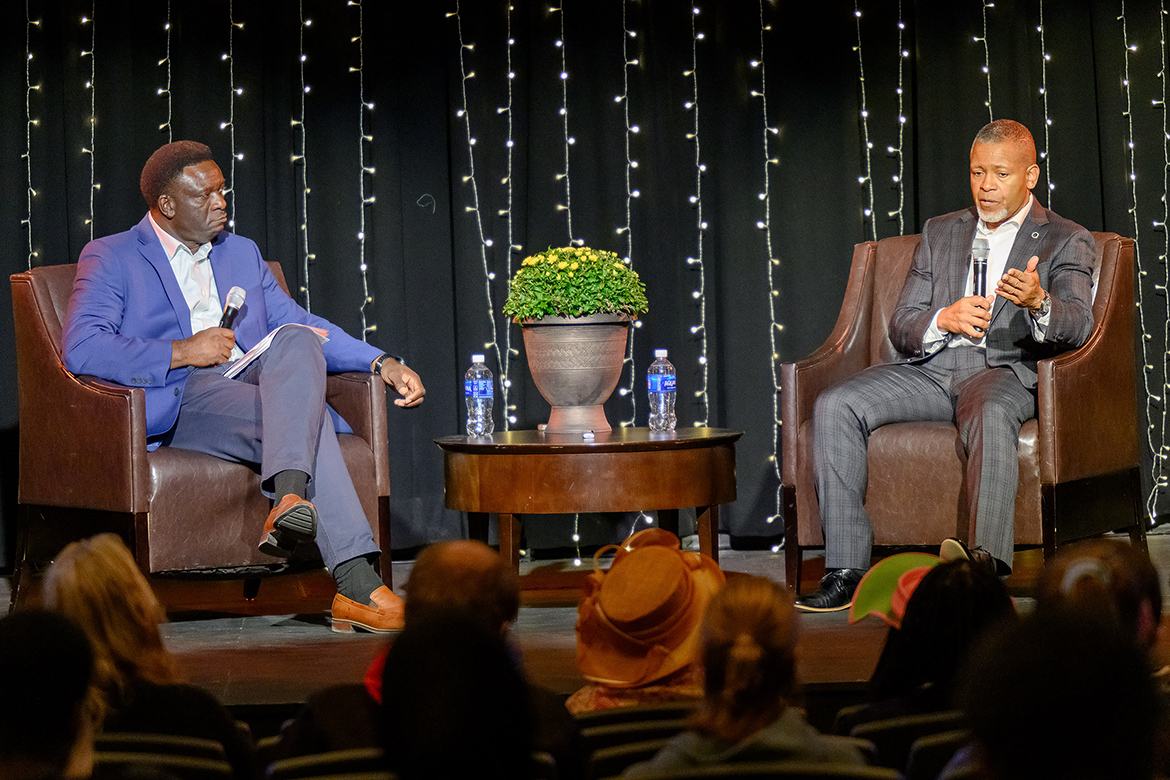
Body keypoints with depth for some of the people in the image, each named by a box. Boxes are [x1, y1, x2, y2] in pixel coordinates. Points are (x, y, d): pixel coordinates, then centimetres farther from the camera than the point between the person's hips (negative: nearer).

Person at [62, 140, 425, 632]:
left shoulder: (242, 253, 28)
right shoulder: (111, 258, 8)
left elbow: (300, 326, 23)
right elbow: (81, 350, -8)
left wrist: (382, 364, 7)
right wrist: (184, 351, -12)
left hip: (256, 386, 5)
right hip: (181, 403, -5)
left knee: (297, 341, -31)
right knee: (304, 419, -33)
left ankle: (290, 498, -50)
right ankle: (356, 586, -42)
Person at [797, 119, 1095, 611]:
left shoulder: (1067, 241, 11)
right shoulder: (939, 233, 23)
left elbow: (1077, 325, -7)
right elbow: (900, 328, 16)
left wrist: (1038, 302, -32)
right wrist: (944, 319, -9)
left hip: (1005, 368, -4)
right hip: (931, 367, 4)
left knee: (991, 415, -40)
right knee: (834, 406, -22)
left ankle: (987, 564, -55)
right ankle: (847, 570, -25)